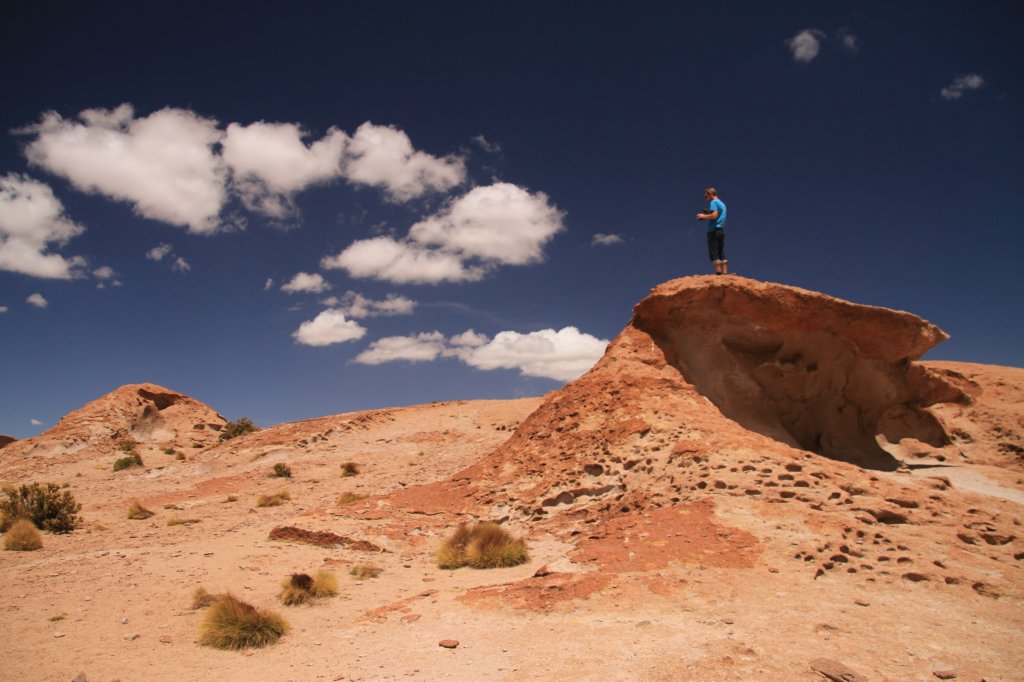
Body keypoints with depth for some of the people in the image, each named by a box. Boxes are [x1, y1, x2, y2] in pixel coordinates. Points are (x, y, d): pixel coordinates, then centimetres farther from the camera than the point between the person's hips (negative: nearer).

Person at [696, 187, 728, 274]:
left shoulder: (713, 202, -6)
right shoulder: (722, 203, 21)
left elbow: (714, 215, -19)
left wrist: (704, 216, -6)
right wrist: (707, 215, 23)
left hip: (714, 230, -8)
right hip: (722, 230, 8)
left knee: (713, 252, -8)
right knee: (721, 252, 7)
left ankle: (718, 271, -14)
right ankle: (725, 272, 2)